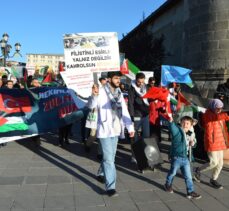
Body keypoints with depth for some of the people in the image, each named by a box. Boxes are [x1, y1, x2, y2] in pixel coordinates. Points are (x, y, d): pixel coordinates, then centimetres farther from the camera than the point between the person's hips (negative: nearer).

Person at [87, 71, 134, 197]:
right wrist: (94, 95, -49)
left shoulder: (119, 93, 8)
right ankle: (110, 187, 3)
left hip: (116, 130, 7)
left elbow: (124, 111, 12)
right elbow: (91, 105, -28)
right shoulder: (101, 91, -13)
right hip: (105, 131, -7)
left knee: (110, 157, 19)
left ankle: (101, 174, 42)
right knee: (109, 159, -6)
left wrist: (130, 127, 8)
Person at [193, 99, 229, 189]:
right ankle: (198, 170, 18)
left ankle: (213, 180, 29)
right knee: (214, 163, -7)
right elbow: (217, 117, -34)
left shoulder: (219, 115, 13)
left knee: (220, 163, 11)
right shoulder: (208, 114, -13)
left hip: (220, 143, 8)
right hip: (211, 143, -8)